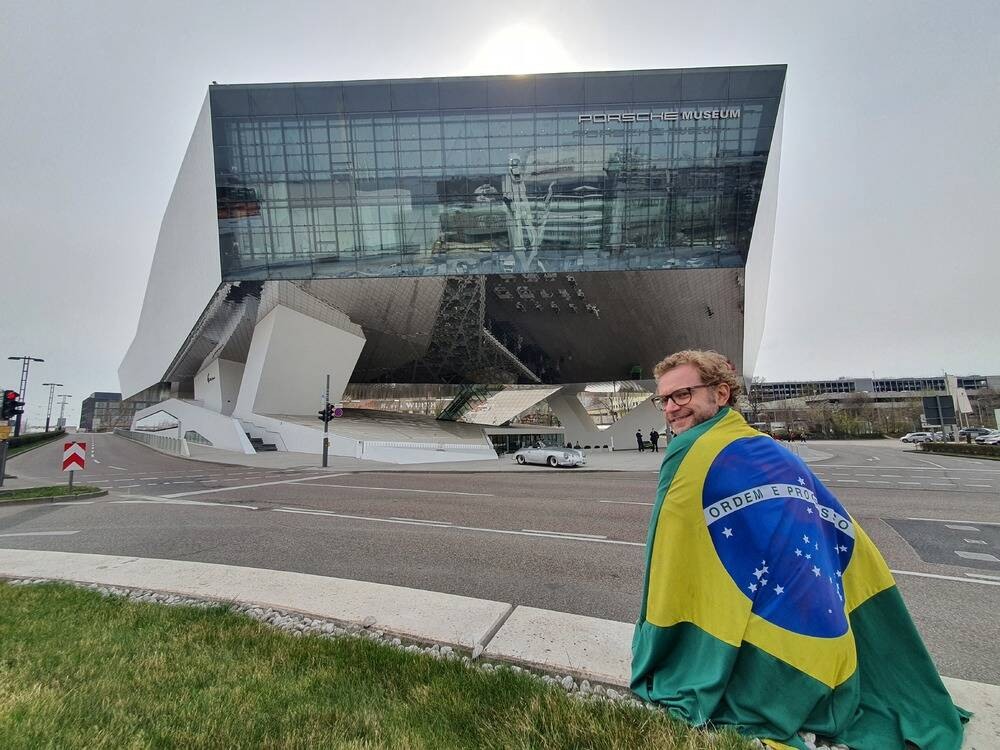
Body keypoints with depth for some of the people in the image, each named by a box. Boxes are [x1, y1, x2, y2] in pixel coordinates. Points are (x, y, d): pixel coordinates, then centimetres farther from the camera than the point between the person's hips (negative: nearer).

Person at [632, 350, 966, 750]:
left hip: (767, 665, -7)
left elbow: (671, 566, -11)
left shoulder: (692, 454, -13)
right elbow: (845, 542, 17)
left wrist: (652, 659, 1)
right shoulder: (775, 451, 11)